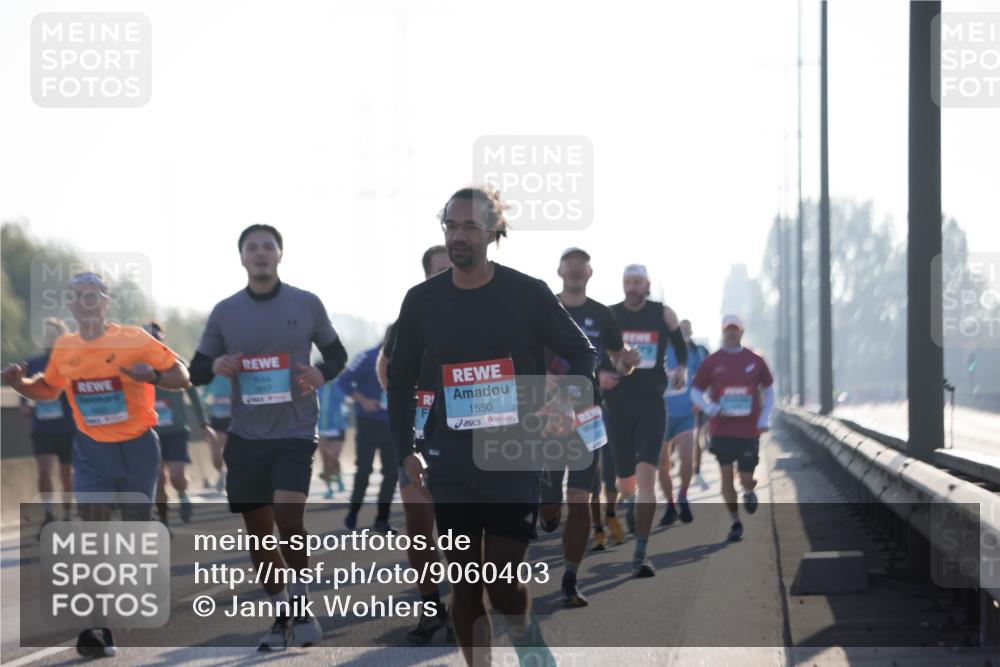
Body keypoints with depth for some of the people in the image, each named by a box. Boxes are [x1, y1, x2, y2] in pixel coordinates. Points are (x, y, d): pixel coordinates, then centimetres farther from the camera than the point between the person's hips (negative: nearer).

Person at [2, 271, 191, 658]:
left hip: (137, 447, -2)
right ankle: (98, 625, -14)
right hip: (91, 450, 2)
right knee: (91, 524, -12)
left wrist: (153, 377, -29)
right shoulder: (64, 348, 1)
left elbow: (182, 378, -8)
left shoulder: (134, 340, -11)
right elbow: (48, 389, 18)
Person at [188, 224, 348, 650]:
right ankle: (282, 615, 23)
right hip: (246, 435, 3)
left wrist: (322, 374, -11)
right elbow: (196, 370, 9)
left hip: (295, 432, -2)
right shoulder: (224, 312, 3)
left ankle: (302, 606, 2)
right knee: (258, 533, 7)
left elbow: (337, 353, 11)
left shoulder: (306, 305, 0)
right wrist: (215, 367, -15)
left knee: (288, 519, -19)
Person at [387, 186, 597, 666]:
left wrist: (567, 401, -15)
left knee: (504, 585, -8)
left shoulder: (527, 294, -4)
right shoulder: (422, 301, 4)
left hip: (514, 463, -3)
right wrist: (405, 450, 6)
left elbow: (582, 353, 4)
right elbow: (401, 379, 13)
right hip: (451, 466, 3)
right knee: (465, 585, 5)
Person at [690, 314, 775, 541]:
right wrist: (708, 408, -12)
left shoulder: (755, 361, 4)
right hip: (721, 429, 0)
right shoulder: (712, 361, 2)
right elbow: (695, 391, 7)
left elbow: (768, 390, 14)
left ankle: (748, 492, 36)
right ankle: (735, 522, 9)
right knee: (726, 475, -4)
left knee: (746, 479, -2)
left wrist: (764, 418, 3)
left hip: (749, 431, 0)